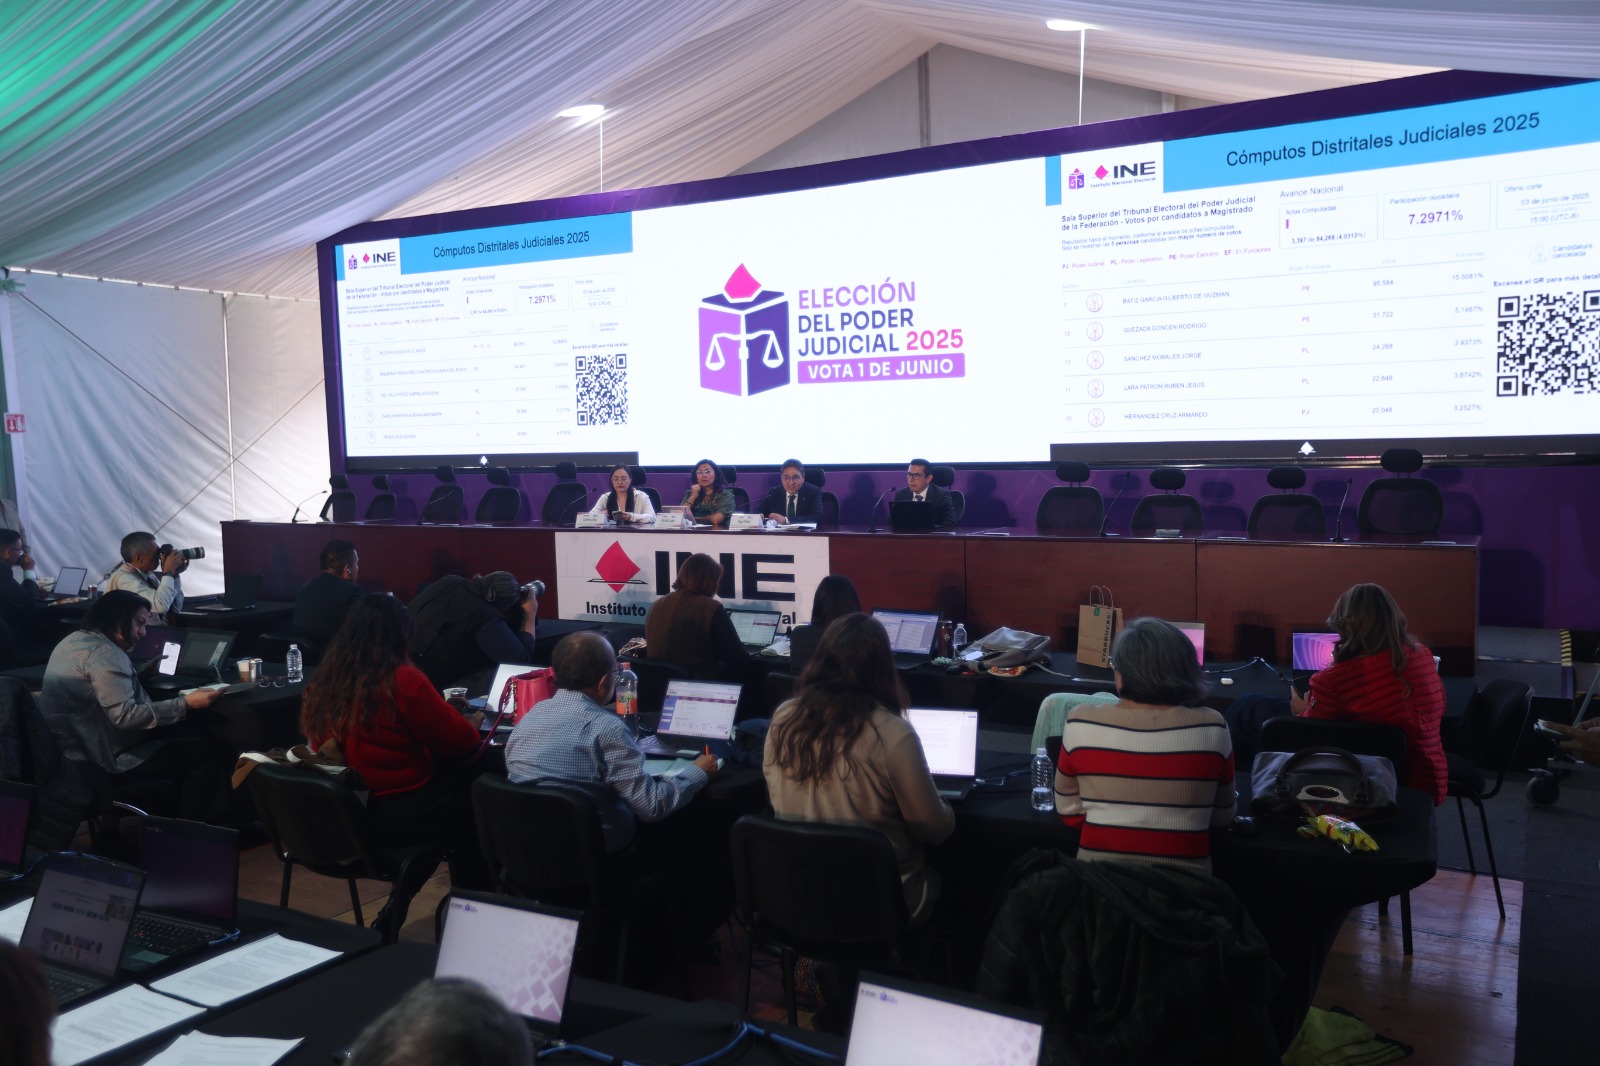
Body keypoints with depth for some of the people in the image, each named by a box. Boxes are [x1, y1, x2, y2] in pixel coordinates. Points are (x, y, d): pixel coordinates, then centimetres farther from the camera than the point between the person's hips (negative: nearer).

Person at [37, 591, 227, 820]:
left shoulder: (77, 639, 11)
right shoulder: (105, 653, -22)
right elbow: (125, 716, -30)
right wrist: (186, 704, -29)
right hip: (106, 755, -11)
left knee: (184, 736, 17)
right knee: (207, 754, -9)